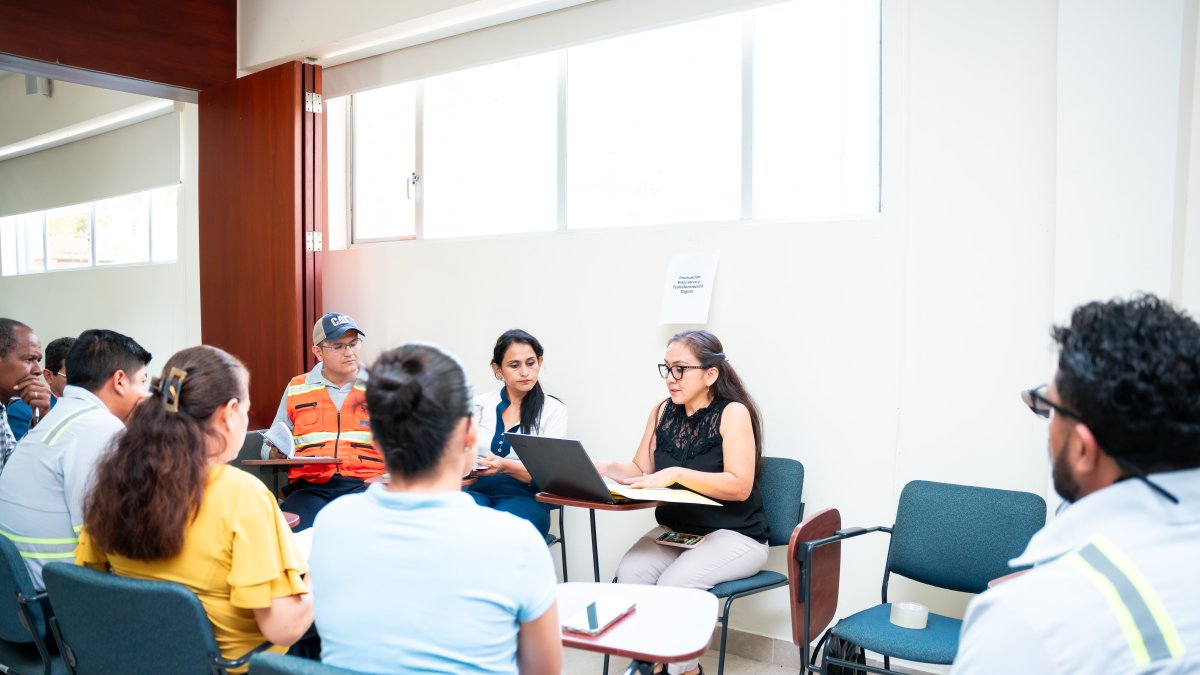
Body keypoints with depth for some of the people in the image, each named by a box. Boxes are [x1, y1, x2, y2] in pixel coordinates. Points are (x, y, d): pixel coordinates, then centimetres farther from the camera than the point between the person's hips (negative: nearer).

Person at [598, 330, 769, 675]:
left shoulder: (733, 413, -12)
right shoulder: (662, 412, 5)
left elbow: (739, 487, -22)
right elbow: (641, 470, 7)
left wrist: (676, 474, -30)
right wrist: (606, 468, -14)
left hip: (732, 536, -5)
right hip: (674, 529, 5)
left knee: (675, 583, -28)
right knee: (629, 572, -22)